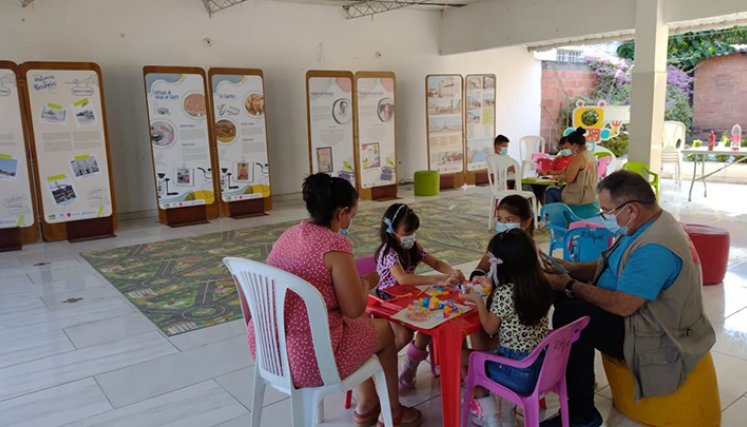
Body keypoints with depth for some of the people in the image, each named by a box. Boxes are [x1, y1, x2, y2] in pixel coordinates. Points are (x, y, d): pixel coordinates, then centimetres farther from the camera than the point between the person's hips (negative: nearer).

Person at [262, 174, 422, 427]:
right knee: (384, 330, 19)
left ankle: (366, 406, 42)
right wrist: (363, 286, 6)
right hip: (306, 359, -8)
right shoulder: (335, 245, -18)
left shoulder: (288, 235, 7)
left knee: (364, 321, 29)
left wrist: (352, 284, 13)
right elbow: (355, 309, -14)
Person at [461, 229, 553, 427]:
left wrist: (478, 300, 1)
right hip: (543, 363, 7)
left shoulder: (504, 292, -24)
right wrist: (492, 289, 16)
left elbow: (490, 328, -10)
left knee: (463, 358, 15)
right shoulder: (541, 285, -3)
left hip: (520, 372, -7)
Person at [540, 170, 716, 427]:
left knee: (569, 316, -24)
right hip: (643, 315, 10)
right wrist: (568, 269, -2)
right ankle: (575, 376, 19)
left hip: (658, 338, -10)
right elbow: (608, 268, 12)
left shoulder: (655, 248, -29)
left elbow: (622, 306, -30)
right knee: (565, 297, 5)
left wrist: (571, 286, -18)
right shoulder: (648, 225, 3)